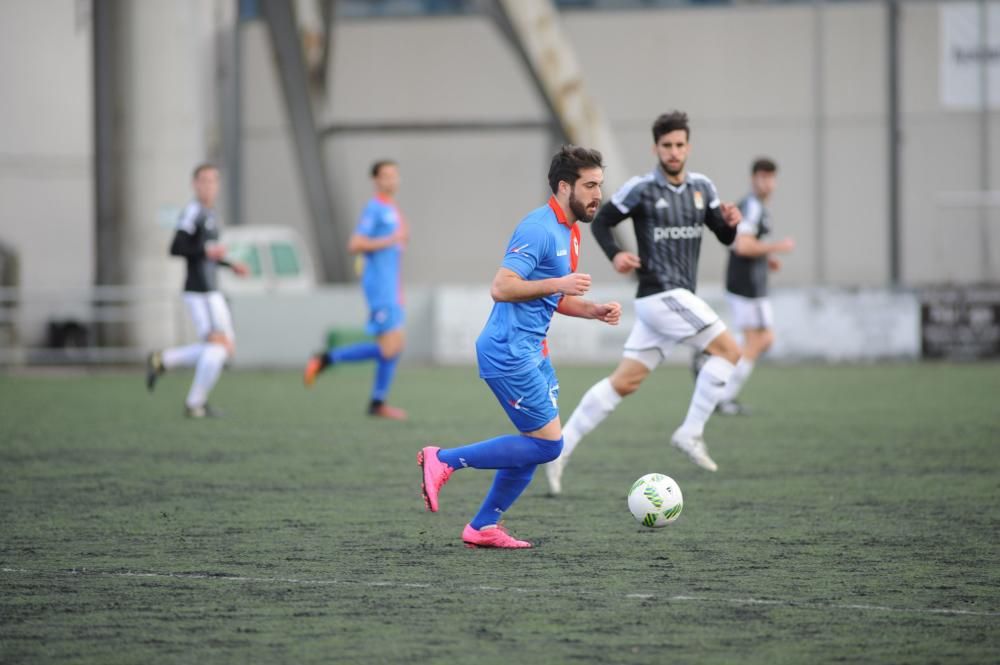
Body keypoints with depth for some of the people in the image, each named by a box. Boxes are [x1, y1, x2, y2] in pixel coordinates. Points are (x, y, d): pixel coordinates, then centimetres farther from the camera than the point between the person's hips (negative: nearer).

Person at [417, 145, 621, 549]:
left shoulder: (567, 232, 14)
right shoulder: (539, 229, -17)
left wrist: (595, 311, 9)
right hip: (509, 351, -10)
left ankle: (483, 527, 17)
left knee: (537, 445, 11)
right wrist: (558, 284, -27)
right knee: (547, 444, -10)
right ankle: (444, 461, -3)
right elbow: (501, 288, -24)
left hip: (532, 352, 10)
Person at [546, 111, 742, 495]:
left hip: (678, 297, 7)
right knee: (729, 350, -14)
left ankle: (560, 449, 11)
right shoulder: (641, 189, -7)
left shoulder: (702, 188, 10)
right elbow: (600, 222, 1)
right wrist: (615, 255, -16)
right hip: (661, 294, -7)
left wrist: (731, 222, -10)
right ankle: (691, 434, -8)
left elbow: (725, 238, 13)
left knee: (624, 382, 7)